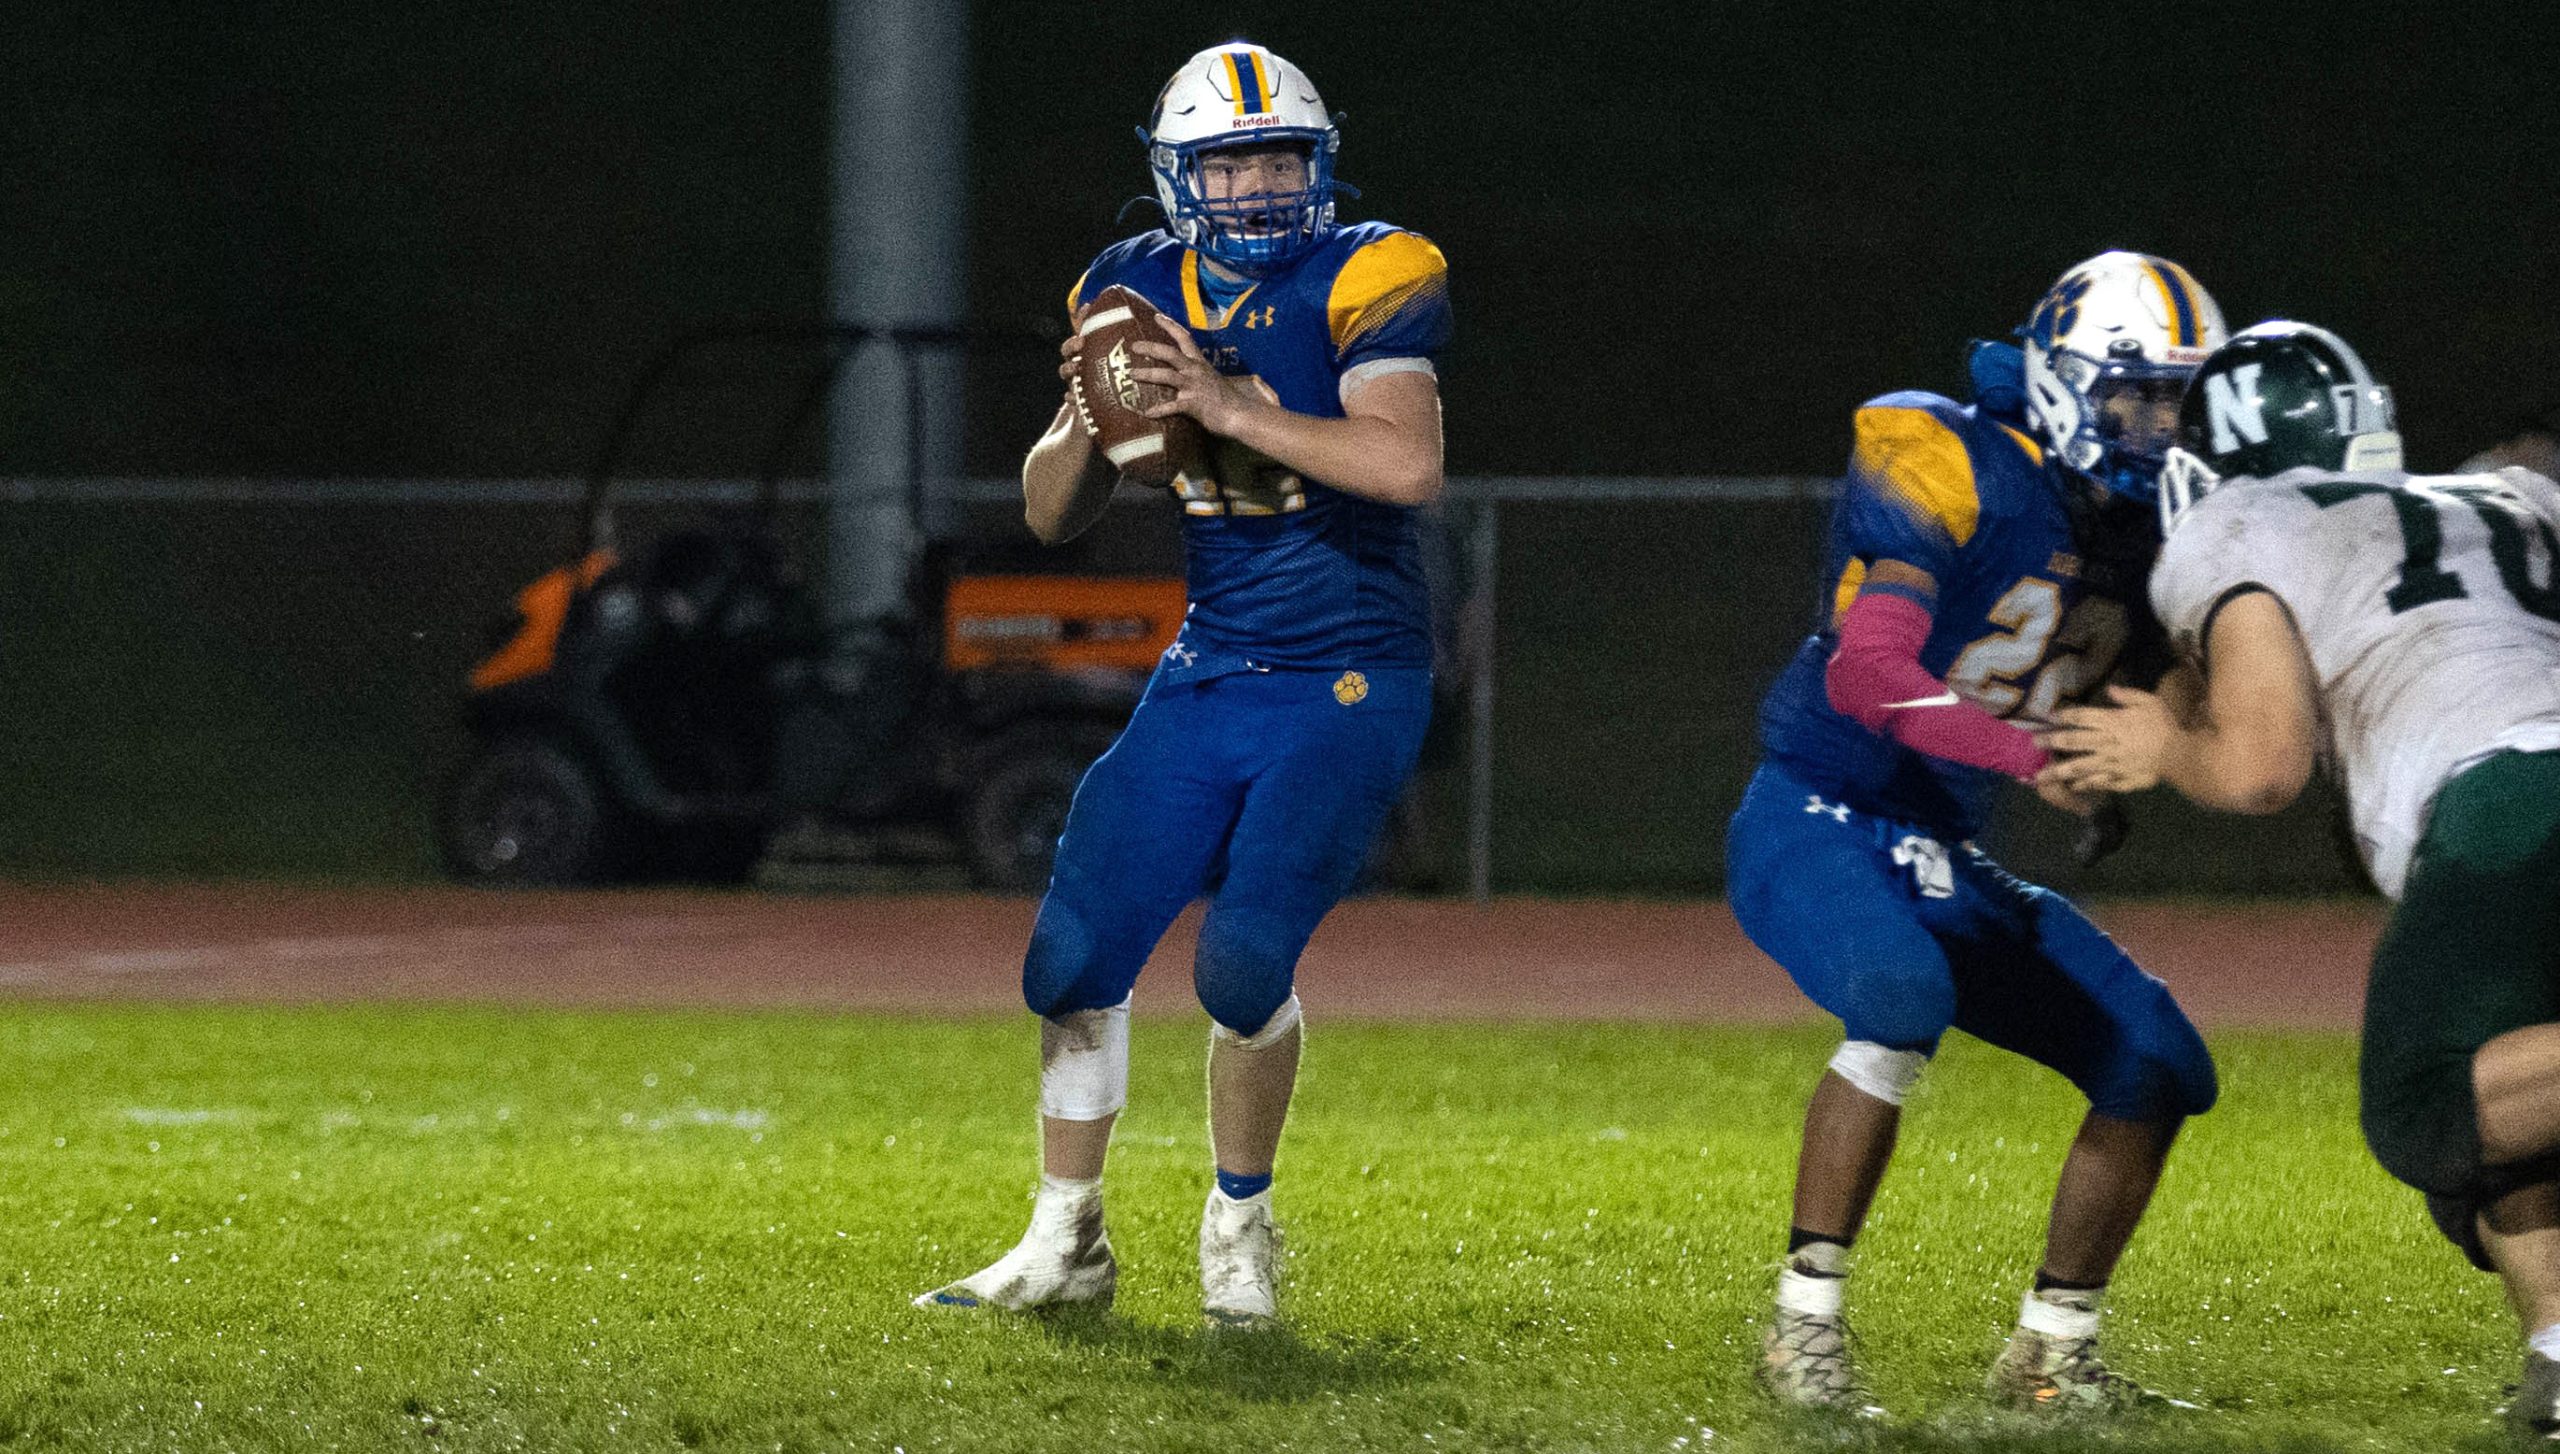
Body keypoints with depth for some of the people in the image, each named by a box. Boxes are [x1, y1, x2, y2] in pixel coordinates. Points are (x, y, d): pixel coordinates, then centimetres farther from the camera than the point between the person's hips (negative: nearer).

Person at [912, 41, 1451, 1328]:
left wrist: (1231, 407, -28)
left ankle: (1239, 1225, 6)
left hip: (1346, 688, -6)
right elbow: (1051, 515, 8)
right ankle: (1065, 1245, 17)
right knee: (1079, 946, 2)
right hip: (1207, 682, 6)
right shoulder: (1144, 292, 5)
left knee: (1245, 959, -18)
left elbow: (1408, 464, -27)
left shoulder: (1362, 280, -11)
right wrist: (1091, 419, -13)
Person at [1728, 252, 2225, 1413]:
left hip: (1940, 857, 8)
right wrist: (2031, 754, -40)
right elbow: (1866, 673, -29)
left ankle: (2052, 1349, 13)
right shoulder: (1941, 466, -18)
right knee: (1903, 996, -37)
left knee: (2159, 1065, -1)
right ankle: (1805, 1327, -26)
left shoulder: (2138, 525, 6)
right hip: (1812, 823, -8)